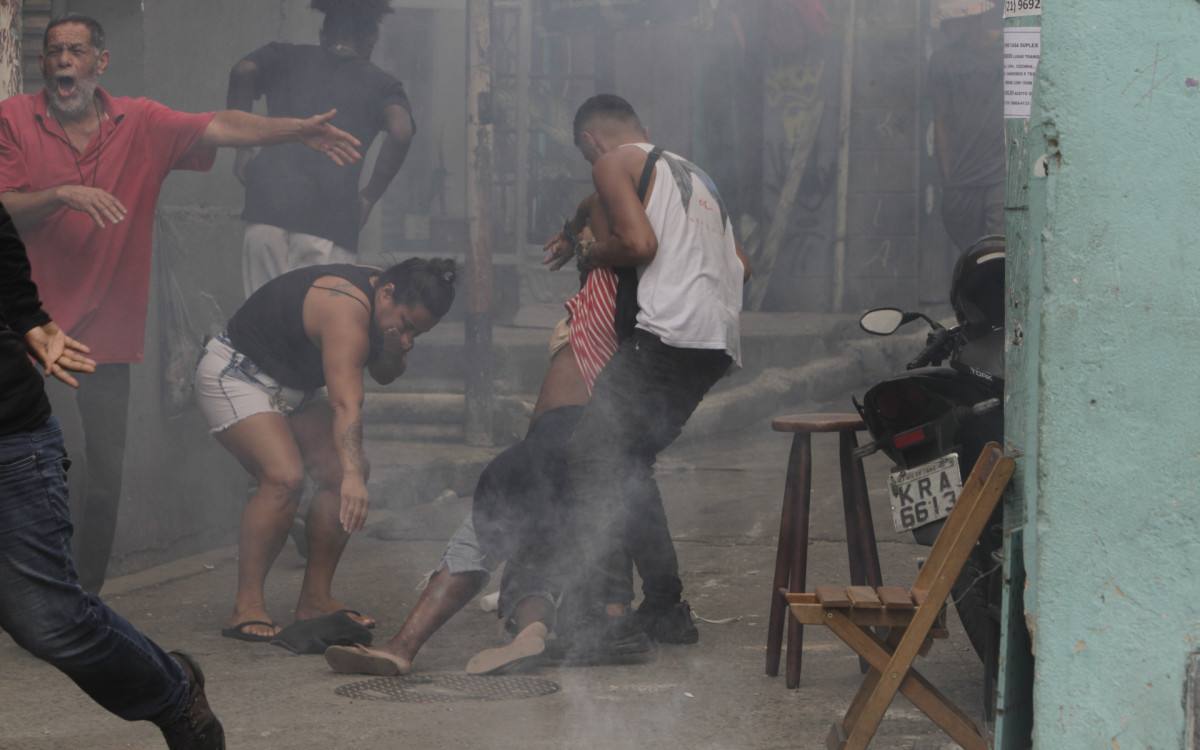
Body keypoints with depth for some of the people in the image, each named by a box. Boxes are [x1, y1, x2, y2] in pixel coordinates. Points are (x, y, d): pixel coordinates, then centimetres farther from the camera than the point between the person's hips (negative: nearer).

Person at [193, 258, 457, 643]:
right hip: (234, 375, -10)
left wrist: (393, 351, -16)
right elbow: (346, 403, -40)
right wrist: (352, 474, -49)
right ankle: (247, 608, -22)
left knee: (346, 472, -3)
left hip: (293, 387, 10)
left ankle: (315, 599, 2)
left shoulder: (381, 301, -3)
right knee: (285, 477, -27)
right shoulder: (347, 308, -31)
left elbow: (385, 377, 7)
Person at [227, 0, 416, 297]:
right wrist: (369, 197, 4)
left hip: (268, 208, 2)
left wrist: (242, 151, 6)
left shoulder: (285, 58, 21)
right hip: (333, 222, -2)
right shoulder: (381, 85, 16)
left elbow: (243, 71, 0)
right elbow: (401, 132, -4)